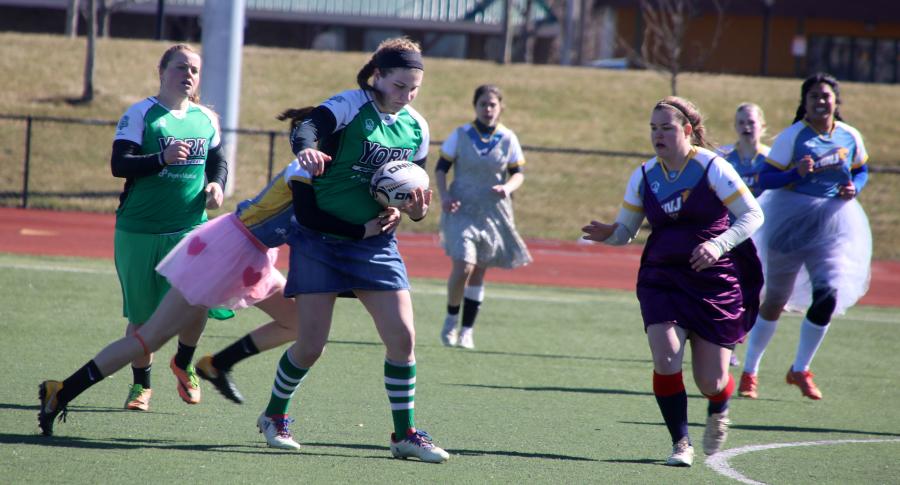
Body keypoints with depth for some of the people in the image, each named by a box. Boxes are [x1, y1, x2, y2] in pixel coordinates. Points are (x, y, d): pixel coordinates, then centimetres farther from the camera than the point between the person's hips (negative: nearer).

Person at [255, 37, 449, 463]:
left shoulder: (416, 128, 4)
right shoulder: (349, 107, -13)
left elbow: (416, 207, 12)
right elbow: (307, 129, -34)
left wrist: (416, 206, -13)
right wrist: (307, 149, -57)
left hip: (376, 244, 4)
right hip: (321, 240, -4)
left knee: (402, 337, -7)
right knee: (310, 346, -4)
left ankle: (405, 434, 6)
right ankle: (274, 416, 21)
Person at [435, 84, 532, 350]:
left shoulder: (508, 139, 1)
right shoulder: (460, 135, -3)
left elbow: (518, 173, 7)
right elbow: (441, 168, 3)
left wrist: (508, 188, -15)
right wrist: (444, 196, -13)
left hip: (493, 214, 2)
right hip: (462, 211, -2)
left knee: (478, 272, 7)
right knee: (463, 268, -16)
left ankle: (467, 331, 18)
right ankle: (451, 320, 7)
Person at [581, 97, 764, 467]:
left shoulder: (712, 168, -10)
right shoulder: (644, 177, 3)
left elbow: (753, 215, -7)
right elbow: (625, 229, 10)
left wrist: (718, 245, -22)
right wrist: (607, 234, -14)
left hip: (716, 282, -3)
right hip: (663, 280, 3)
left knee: (710, 383, -1)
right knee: (665, 361, -19)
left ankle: (718, 413, 37)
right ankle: (681, 443, -1)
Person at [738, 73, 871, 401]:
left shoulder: (850, 137, 1)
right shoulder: (792, 136, -10)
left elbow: (861, 171, 18)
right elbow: (766, 179, -12)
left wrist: (854, 188, -4)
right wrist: (796, 173, -28)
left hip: (833, 224, 3)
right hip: (791, 223, -3)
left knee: (828, 295, -11)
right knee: (775, 300, 6)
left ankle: (800, 370, 9)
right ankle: (749, 371, 22)